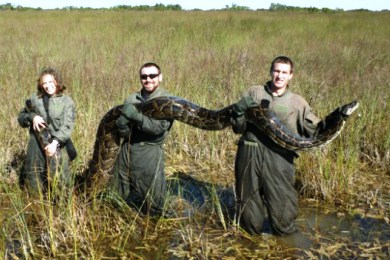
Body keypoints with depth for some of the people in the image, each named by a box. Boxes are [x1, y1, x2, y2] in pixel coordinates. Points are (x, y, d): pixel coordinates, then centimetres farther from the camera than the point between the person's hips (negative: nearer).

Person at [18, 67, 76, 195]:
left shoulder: (66, 101, -2)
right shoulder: (34, 99, 6)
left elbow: (67, 126, -10)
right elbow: (21, 118, 12)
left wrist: (55, 142, -25)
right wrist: (32, 117, -11)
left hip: (57, 146, -3)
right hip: (36, 146, 3)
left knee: (59, 183, -1)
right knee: (35, 184, 11)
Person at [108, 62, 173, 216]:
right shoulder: (131, 99, 6)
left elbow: (159, 127, -18)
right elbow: (122, 131, 0)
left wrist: (135, 115, -20)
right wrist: (125, 117, -20)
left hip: (150, 153, -4)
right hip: (127, 150, 5)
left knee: (152, 198, 2)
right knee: (117, 197, 15)